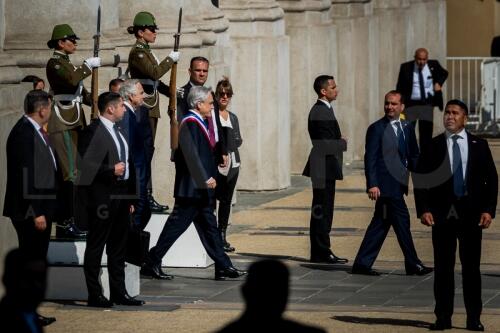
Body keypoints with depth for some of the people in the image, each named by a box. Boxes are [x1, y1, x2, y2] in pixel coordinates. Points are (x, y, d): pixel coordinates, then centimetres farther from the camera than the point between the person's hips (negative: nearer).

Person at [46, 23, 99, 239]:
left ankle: (70, 220, 16)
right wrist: (88, 66, -14)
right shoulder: (54, 63, -9)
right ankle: (65, 223, -14)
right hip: (63, 125, -10)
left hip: (74, 122, 10)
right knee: (69, 173, -13)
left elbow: (80, 91, 21)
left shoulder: (66, 63, 19)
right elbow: (72, 80, -27)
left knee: (76, 172, 11)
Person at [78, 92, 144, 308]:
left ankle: (118, 292, 20)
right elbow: (85, 164, -18)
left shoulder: (118, 131, 15)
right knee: (96, 247, -1)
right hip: (102, 197, -9)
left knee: (118, 247, 13)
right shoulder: (93, 131, -12)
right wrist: (111, 170, -19)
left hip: (121, 195, 9)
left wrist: (130, 197, 16)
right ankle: (94, 295, 3)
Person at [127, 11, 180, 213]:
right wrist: (171, 59, -13)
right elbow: (154, 73, -24)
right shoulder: (137, 52, -12)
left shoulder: (146, 51, 18)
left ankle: (146, 198, 11)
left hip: (151, 108, 10)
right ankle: (146, 198, -11)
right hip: (143, 108, -10)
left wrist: (171, 92, 14)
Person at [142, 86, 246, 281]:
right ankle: (153, 263, 3)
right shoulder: (189, 124, -16)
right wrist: (205, 179, -22)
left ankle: (223, 267, 10)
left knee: (209, 227, 9)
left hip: (202, 188, 10)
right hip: (191, 188, -10)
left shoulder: (199, 123, 15)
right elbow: (191, 155, -23)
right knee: (177, 225, -4)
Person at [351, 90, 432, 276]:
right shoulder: (376, 128, -7)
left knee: (381, 223, 9)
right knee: (402, 221, -4)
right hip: (385, 184, -7)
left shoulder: (407, 129, 13)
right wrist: (372, 184, -19)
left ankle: (362, 264, 14)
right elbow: (370, 158, -11)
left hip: (398, 184, 7)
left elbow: (413, 156, 17)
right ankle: (413, 264, 5)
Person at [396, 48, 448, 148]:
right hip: (411, 104, -2)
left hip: (427, 103, 2)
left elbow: (444, 73, 22)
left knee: (426, 132, 3)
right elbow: (400, 87, 2)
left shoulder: (433, 65, 1)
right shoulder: (406, 67, -4)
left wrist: (438, 83, 3)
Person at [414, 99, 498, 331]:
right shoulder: (432, 147, 5)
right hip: (442, 212, 0)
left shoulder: (479, 146, 7)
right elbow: (420, 180, 3)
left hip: (471, 212, 0)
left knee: (471, 266, 2)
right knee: (443, 267, 2)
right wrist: (423, 210, -8)